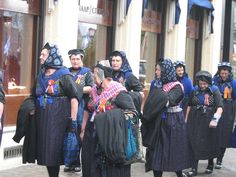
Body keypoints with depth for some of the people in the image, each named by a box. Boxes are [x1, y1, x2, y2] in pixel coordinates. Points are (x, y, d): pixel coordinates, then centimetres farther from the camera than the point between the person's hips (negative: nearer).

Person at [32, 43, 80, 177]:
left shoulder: (64, 76, -7)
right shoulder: (40, 77, 13)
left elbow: (74, 98, -11)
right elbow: (34, 97, 23)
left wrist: (73, 120, -15)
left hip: (58, 119, -6)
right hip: (42, 119, 6)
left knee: (54, 150, -5)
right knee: (45, 150, 7)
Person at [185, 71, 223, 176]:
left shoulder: (214, 91, -7)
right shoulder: (195, 90, 3)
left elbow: (220, 107, -17)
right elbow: (189, 105, 13)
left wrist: (215, 119, -31)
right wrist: (186, 120, 12)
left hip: (208, 122, -2)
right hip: (195, 121, 2)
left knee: (209, 143, 12)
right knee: (194, 144, 0)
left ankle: (210, 164, 35)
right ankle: (194, 168, 5)